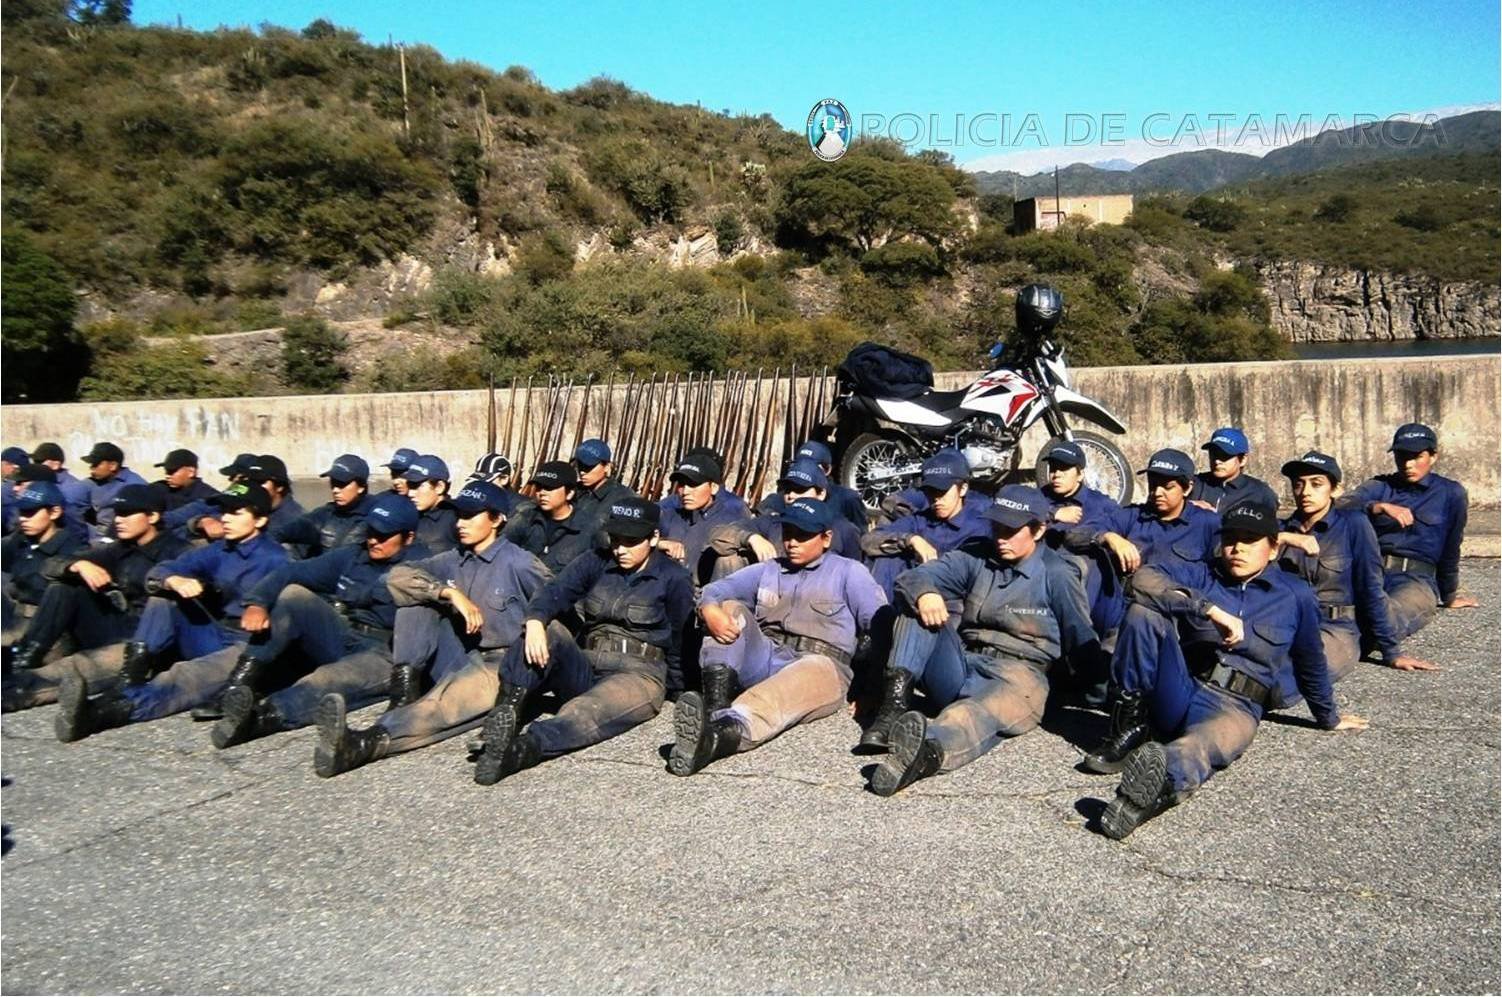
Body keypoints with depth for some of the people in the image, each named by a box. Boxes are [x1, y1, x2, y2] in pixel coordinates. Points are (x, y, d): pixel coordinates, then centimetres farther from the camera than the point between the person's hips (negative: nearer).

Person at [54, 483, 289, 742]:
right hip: (214, 639, 8)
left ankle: (100, 711, -58)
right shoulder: (219, 551, 14)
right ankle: (130, 678, -22)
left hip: (251, 648, -8)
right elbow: (156, 574, 7)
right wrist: (175, 581, -16)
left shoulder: (274, 560, -5)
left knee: (187, 677, -35)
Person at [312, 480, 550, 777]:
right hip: (462, 656, 7)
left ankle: (361, 744, -61)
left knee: (444, 703, -37)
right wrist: (450, 592, -18)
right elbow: (397, 575, -4)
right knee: (418, 596, -7)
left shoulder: (518, 563, -5)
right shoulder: (455, 560, 10)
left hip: (503, 665, -6)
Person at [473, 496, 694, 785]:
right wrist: (535, 620, -27)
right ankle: (507, 709, -42)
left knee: (585, 714, -36)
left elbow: (680, 641, 3)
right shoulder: (596, 562, 10)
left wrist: (677, 687, -8)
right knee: (548, 628, -24)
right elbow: (555, 592, -6)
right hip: (584, 667, 4)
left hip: (638, 673, -4)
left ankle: (524, 746, -60)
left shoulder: (674, 578, 3)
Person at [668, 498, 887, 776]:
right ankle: (715, 708, -38)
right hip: (763, 659, 4)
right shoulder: (768, 570, 24)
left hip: (821, 665, -4)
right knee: (731, 609, -14)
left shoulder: (848, 571, 14)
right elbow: (717, 590, 10)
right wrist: (710, 611, -16)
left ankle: (726, 731, -68)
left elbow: (880, 621, 0)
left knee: (815, 669, -39)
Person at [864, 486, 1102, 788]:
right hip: (962, 668, 5)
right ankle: (895, 700, -30)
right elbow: (914, 577, 1)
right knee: (916, 598, -13)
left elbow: (1083, 642, 1)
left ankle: (930, 750, -74)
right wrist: (924, 593, -22)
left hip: (1017, 675, -5)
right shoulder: (977, 558, 12)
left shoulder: (1057, 574, 2)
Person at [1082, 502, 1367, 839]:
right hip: (1178, 692, 2)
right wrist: (1211, 609, -20)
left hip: (1234, 708, -2)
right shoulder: (1201, 575, 10)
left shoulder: (1297, 596, 11)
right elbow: (1144, 578, -10)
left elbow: (1311, 661, 26)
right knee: (1144, 609, -22)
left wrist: (1329, 718, 37)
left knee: (1209, 743, -41)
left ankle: (1163, 772, -75)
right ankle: (1133, 725, -18)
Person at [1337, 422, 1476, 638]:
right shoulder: (1380, 486, 18)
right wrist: (1380, 507, -19)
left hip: (1416, 579, -4)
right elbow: (1341, 505, -2)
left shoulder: (1451, 494, 13)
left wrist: (1449, 595, 28)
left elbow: (1451, 548, 21)